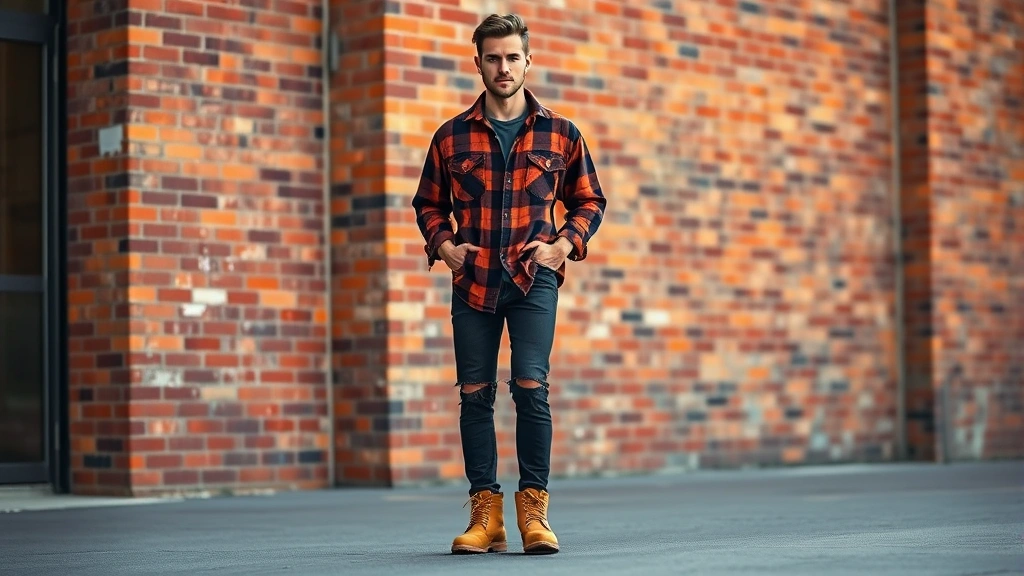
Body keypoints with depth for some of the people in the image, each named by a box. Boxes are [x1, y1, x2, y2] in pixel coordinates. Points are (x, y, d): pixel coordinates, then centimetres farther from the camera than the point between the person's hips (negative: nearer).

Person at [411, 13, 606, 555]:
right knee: (475, 395, 1)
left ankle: (533, 509, -2)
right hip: (472, 281, 2)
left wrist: (565, 243, -3)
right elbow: (428, 203, 17)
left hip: (534, 280, -1)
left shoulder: (561, 134, 6)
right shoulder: (451, 137, 7)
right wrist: (443, 245, 0)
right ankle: (485, 513, 7)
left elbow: (589, 201, 14)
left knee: (531, 389, -11)